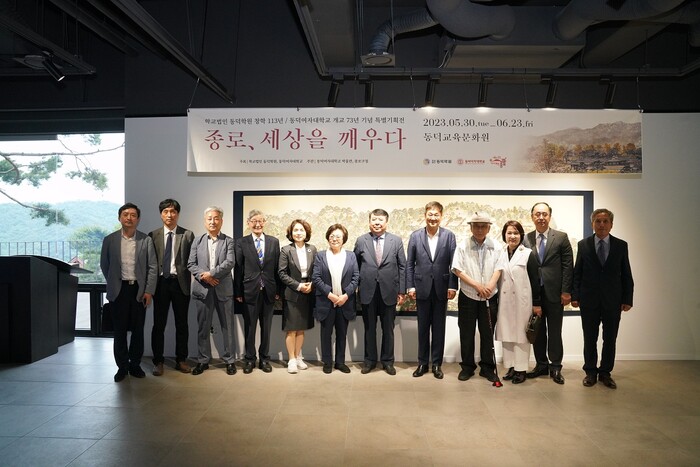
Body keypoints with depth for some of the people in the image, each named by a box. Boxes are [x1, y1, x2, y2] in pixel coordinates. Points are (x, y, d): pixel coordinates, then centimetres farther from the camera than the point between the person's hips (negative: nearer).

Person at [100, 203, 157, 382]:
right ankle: (122, 366, 17)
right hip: (119, 290, 0)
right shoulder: (109, 240, 1)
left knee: (138, 329, 7)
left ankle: (135, 364, 20)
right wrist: (113, 284, 11)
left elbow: (152, 267, -1)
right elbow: (104, 265, 11)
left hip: (139, 290, 0)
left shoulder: (146, 240, -1)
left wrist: (149, 291, -6)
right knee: (120, 330, 6)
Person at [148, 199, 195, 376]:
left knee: (181, 324, 8)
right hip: (160, 282, 1)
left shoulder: (187, 235, 2)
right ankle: (158, 361, 18)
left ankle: (181, 360, 20)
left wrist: (191, 281, -9)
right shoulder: (153, 235, 6)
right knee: (159, 324, 5)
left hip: (180, 283, 0)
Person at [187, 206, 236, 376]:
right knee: (203, 327, 9)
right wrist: (204, 276, -12)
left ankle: (229, 360, 15)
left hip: (224, 289, -2)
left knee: (227, 326, 5)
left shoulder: (228, 241, 3)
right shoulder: (198, 241, 10)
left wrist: (211, 273, -16)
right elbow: (191, 264, 4)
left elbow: (230, 262, -10)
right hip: (202, 289, 2)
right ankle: (203, 360, 20)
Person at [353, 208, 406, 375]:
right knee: (369, 328, 11)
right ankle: (370, 360, 25)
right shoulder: (361, 241, 1)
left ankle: (387, 361, 24)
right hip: (367, 292, 0)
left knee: (388, 329, 9)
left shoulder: (396, 241, 1)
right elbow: (355, 266, 6)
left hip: (388, 291, 0)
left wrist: (402, 291, -1)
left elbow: (402, 266, 2)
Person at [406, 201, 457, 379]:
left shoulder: (449, 236, -1)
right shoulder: (415, 236, 1)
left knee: (439, 327, 8)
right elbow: (409, 264, 2)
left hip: (441, 288, 0)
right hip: (422, 288, 0)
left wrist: (452, 286, -8)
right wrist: (410, 286, -2)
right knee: (423, 327, 10)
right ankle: (422, 363, 21)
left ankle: (437, 363, 19)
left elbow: (453, 263, -2)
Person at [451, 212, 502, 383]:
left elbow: (498, 268, -3)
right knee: (466, 333, 6)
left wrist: (491, 285, -21)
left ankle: (487, 367, 20)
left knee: (487, 333, 8)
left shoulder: (495, 247, 1)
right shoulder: (462, 247, -3)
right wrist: (477, 285, -16)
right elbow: (458, 270, -8)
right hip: (467, 297, -1)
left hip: (489, 297, 1)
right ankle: (467, 366, 19)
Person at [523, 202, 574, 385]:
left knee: (555, 332, 6)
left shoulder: (561, 237, 0)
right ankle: (541, 365, 22)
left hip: (554, 293, -2)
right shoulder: (526, 239, 4)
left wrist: (566, 291, -8)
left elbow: (568, 265, -3)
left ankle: (555, 367, 17)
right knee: (537, 331, 10)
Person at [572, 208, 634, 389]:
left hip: (613, 301, 1)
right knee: (590, 339, 9)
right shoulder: (583, 245, 2)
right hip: (589, 300, 0)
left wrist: (627, 299, -2)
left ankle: (605, 373, 22)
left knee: (610, 340, 8)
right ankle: (590, 372, 22)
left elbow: (626, 275, 3)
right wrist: (575, 296, -5)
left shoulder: (621, 245, 3)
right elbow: (577, 273, 2)